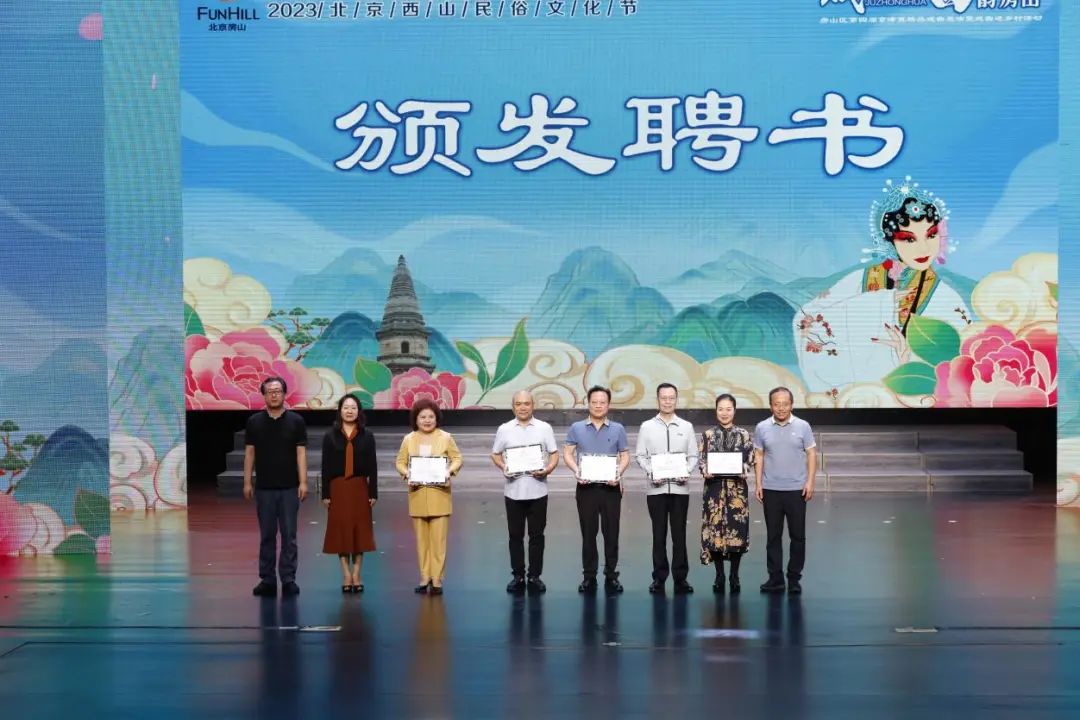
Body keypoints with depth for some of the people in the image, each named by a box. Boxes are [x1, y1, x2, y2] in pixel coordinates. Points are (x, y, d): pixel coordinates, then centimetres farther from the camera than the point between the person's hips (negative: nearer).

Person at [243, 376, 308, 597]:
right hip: (264, 488, 1)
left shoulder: (296, 421, 1)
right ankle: (267, 580, 11)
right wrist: (247, 482, 2)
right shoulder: (254, 422, 4)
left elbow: (301, 453, -1)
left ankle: (288, 579, 6)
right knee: (267, 536, 6)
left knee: (289, 535, 0)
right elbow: (249, 453, 6)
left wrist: (303, 482, -8)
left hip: (289, 488, -1)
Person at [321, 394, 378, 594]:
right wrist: (325, 494, -4)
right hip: (338, 488, 0)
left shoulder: (367, 436, 4)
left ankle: (356, 575, 9)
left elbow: (372, 467, 2)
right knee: (341, 529, 0)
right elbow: (326, 467, 1)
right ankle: (346, 575, 7)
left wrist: (373, 493, -3)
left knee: (360, 529, 2)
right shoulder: (330, 437, 2)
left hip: (360, 488, 0)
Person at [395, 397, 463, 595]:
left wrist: (450, 471, -14)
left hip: (439, 495, -2)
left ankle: (437, 579, 1)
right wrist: (406, 473, -12)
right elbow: (400, 462, 8)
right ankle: (424, 578, 13)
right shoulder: (409, 439, 5)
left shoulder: (445, 438, 1)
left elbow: (457, 458, 5)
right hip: (417, 495, 2)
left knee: (438, 539, -4)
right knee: (421, 538, 6)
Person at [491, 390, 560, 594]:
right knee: (516, 535, 6)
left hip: (537, 490, -1)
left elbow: (554, 454, 3)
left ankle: (534, 576, 11)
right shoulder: (504, 429, 4)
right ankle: (517, 576, 13)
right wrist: (503, 467, -11)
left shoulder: (544, 428, 2)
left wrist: (548, 469, -16)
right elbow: (495, 454, 9)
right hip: (513, 490, 1)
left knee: (536, 535, 4)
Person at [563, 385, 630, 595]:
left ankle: (611, 575, 11)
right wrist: (576, 470, -13)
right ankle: (589, 576, 11)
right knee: (588, 533, 4)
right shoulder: (577, 428, 5)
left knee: (611, 532, 2)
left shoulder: (618, 429, 5)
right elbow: (567, 454, 5)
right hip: (586, 487, 0)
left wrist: (619, 473, -14)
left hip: (611, 487, 0)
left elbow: (625, 456, 5)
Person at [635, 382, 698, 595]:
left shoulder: (686, 427, 8)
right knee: (659, 534, 4)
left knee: (679, 534, 1)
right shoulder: (647, 427, 5)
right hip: (656, 488, 0)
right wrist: (650, 473, -12)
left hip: (680, 488, 0)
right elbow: (640, 456, 3)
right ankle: (659, 577, 10)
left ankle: (680, 577, 6)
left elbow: (693, 456, 7)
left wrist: (687, 472, -11)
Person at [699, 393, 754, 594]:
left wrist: (742, 470, -16)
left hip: (737, 487, -1)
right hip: (714, 486, 1)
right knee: (714, 528, -1)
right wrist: (705, 471, -14)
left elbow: (749, 460, 3)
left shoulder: (744, 435, 5)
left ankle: (734, 575, 9)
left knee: (737, 528, -2)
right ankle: (719, 575, 10)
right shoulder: (707, 435, 7)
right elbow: (701, 460, 5)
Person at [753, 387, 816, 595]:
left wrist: (810, 482, -7)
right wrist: (758, 484, 1)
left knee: (798, 536, 2)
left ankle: (794, 579, 11)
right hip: (771, 490, 1)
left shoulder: (802, 426, 0)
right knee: (773, 536, 5)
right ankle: (775, 578, 11)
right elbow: (758, 456, 7)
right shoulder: (762, 428, 3)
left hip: (797, 489, -1)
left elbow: (811, 454, 1)